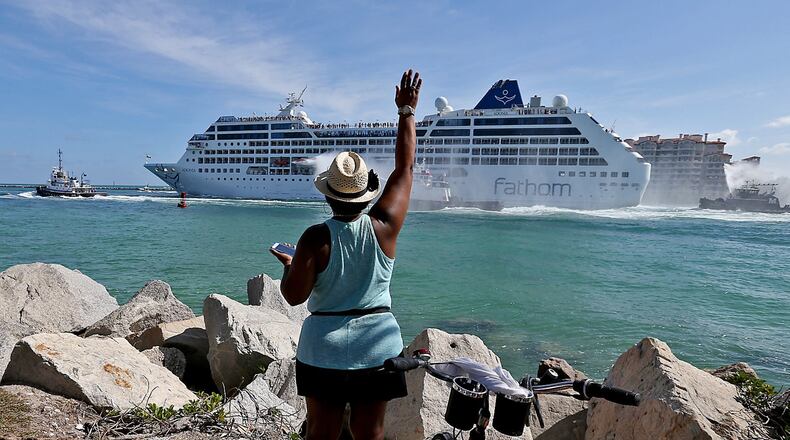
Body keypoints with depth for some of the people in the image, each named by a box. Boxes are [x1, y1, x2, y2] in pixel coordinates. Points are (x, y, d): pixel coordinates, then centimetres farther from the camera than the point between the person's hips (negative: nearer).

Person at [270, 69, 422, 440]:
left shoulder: (316, 238, -16)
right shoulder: (384, 226, -10)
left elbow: (293, 295, -13)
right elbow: (405, 167, 0)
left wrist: (288, 264, 7)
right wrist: (407, 111, 8)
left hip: (324, 348, -1)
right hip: (378, 345, 2)